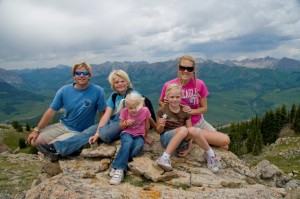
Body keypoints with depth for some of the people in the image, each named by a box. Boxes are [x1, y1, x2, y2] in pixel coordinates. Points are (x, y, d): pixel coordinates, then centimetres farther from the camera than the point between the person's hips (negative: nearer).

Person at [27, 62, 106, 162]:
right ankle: (56, 151, 7)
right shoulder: (64, 91, -7)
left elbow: (102, 113, -8)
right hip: (63, 126, 4)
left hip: (80, 132, -4)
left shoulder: (98, 91, -15)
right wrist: (36, 130, -3)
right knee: (35, 140, -8)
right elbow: (51, 111, -2)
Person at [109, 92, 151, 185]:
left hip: (139, 135, 1)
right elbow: (121, 126, 6)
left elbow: (147, 125, 9)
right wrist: (126, 123, -16)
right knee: (128, 143, -39)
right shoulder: (124, 111, -7)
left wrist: (145, 137, 20)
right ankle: (119, 168, -44)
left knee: (138, 147, -36)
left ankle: (117, 164, -33)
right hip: (127, 133, 0)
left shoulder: (145, 110, -8)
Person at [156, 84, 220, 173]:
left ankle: (210, 154, -14)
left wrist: (188, 148, -8)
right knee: (183, 129, -35)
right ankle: (165, 158, -37)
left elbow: (190, 132, 1)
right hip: (166, 138, -2)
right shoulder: (162, 111, -3)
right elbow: (159, 131, 1)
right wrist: (161, 126, -21)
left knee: (192, 130, -33)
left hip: (182, 141, 2)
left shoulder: (185, 111, 3)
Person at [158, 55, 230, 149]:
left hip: (200, 122, 4)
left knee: (226, 141, -4)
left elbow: (204, 108, -2)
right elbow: (160, 101, 2)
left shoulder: (199, 84, -10)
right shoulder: (169, 86, -17)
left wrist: (191, 111, -21)